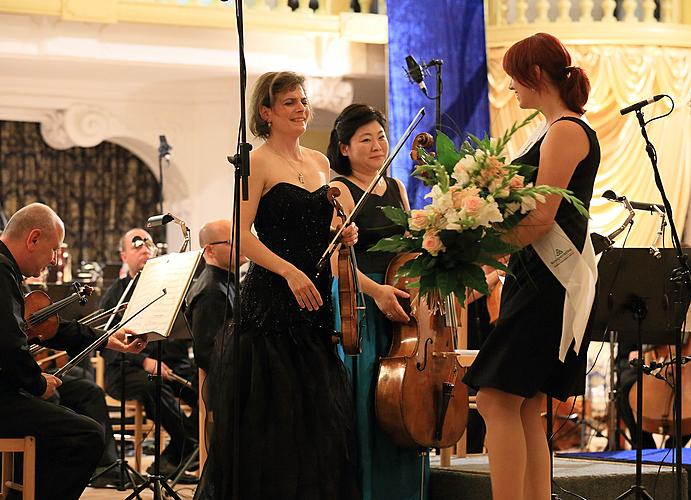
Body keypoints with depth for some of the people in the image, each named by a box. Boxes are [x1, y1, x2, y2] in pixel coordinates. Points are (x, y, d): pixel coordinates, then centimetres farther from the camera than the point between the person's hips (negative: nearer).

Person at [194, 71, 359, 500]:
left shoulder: (319, 162, 14)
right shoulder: (259, 163, -5)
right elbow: (242, 235, -13)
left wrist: (343, 235, 1)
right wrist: (290, 271, -23)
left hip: (316, 298, 7)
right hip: (271, 303, -6)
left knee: (320, 413, 5)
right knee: (270, 421, -5)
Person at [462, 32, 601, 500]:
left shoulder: (566, 131, -12)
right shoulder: (561, 130, 18)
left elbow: (540, 219, -19)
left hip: (550, 282, -10)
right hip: (537, 280, 10)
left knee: (498, 399, -13)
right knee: (524, 409, 8)